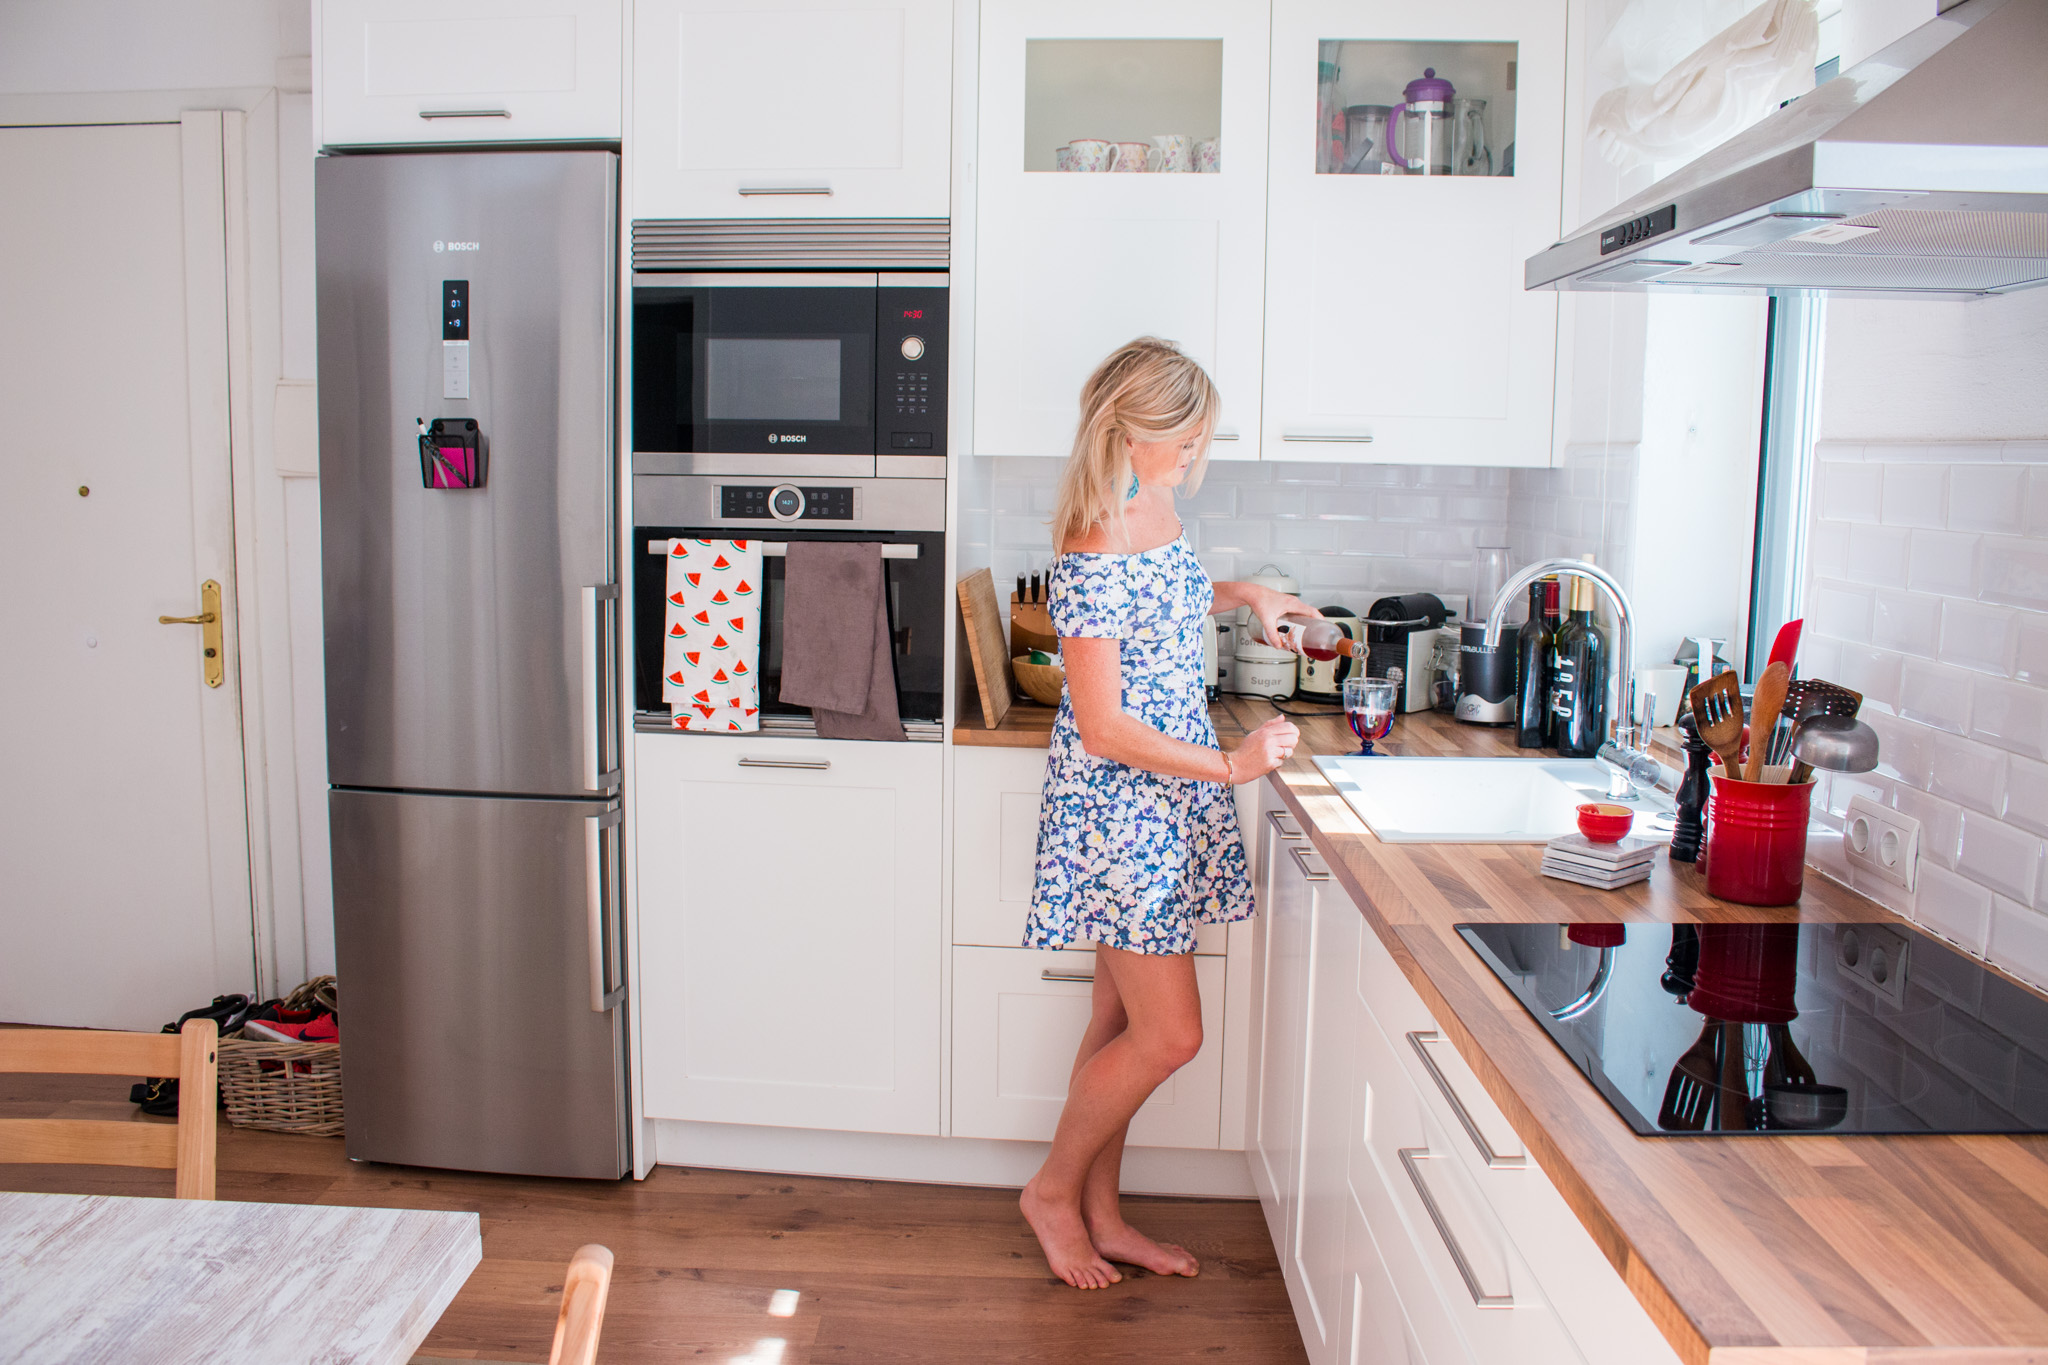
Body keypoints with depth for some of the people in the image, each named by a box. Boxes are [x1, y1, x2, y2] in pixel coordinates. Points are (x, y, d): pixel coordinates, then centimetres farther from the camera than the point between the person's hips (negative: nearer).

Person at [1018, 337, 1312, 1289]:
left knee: (1124, 1019, 16)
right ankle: (1053, 1189, 21)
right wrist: (1232, 765, -18)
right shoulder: (1091, 557, -23)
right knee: (1169, 1034, -2)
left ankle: (1099, 1211, 31)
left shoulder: (1154, 506, 5)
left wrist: (1242, 595, 13)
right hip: (1116, 806, -9)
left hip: (1166, 800, 9)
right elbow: (1105, 728, -22)